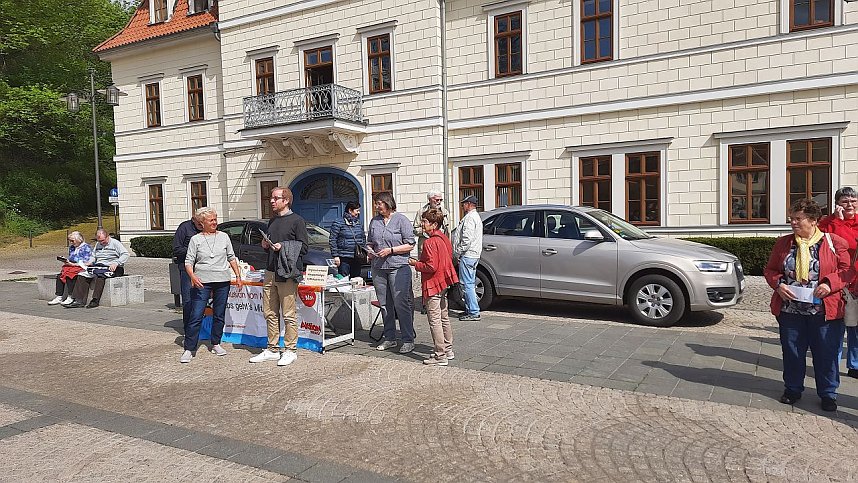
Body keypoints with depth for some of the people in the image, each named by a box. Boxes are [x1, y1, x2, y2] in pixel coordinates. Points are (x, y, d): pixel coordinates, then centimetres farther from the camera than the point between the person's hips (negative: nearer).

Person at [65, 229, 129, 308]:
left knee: (99, 275, -36)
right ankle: (79, 300, -19)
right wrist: (90, 263, 7)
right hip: (98, 267, 7)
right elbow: (93, 256, 30)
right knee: (82, 275, -14)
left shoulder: (115, 243, -1)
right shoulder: (98, 244, 21)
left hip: (110, 268, -7)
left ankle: (95, 300, -36)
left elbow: (126, 254, -11)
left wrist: (116, 263, -24)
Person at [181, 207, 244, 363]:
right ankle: (189, 349, 0)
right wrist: (192, 276, -20)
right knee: (196, 316, -6)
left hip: (223, 281, 3)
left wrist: (238, 276, 10)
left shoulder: (224, 237, 9)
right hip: (202, 282, -3)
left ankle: (216, 344, 24)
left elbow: (231, 258, 15)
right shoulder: (195, 239, 2)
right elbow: (188, 261, -2)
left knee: (219, 315, 10)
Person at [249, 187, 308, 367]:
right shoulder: (273, 221, 20)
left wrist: (283, 247, -15)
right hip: (270, 272, 8)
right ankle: (272, 349, 19)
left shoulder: (297, 221, -3)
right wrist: (266, 246, 9)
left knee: (288, 314, -3)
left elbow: (303, 247, -8)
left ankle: (290, 351, 5)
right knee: (270, 313, 10)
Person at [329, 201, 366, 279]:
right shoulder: (338, 223, -4)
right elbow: (333, 240, -6)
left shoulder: (358, 223, 14)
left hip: (357, 258, 6)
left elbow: (363, 238, 21)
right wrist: (335, 256, -11)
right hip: (344, 258, -6)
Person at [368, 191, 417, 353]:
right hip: (378, 268, 6)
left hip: (398, 267, -5)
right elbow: (370, 242, 24)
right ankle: (389, 338, 20)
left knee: (401, 304, -7)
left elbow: (410, 245, -6)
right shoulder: (374, 221, 13)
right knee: (384, 304, 9)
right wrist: (369, 250, 3)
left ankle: (408, 340, 1)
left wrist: (390, 250, -14)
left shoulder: (401, 220, -3)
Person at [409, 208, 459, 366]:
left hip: (433, 285, -10)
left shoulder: (430, 242, -20)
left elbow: (431, 266, -24)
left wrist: (416, 264, -8)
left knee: (434, 321, -3)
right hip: (443, 283, 10)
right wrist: (420, 261, 15)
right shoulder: (444, 239, 9)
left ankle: (440, 356, 1)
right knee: (444, 318, 18)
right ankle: (448, 350, 28)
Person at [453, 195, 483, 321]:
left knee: (467, 284, -9)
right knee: (470, 284, 15)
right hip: (473, 255, 11)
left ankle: (473, 312, -8)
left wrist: (459, 252, -13)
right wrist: (460, 252, 21)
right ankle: (470, 309, 21)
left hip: (467, 255, -11)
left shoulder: (470, 218, -14)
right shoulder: (476, 216, 21)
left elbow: (467, 239, -22)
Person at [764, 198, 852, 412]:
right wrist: (778, 284, -8)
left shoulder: (834, 242, 1)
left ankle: (828, 393, 21)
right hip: (789, 309, 2)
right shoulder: (783, 243, 7)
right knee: (792, 352, 10)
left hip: (824, 311, -2)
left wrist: (830, 284, -15)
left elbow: (847, 270, 1)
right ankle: (792, 389, 26)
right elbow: (770, 270, 11)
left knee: (827, 353, 6)